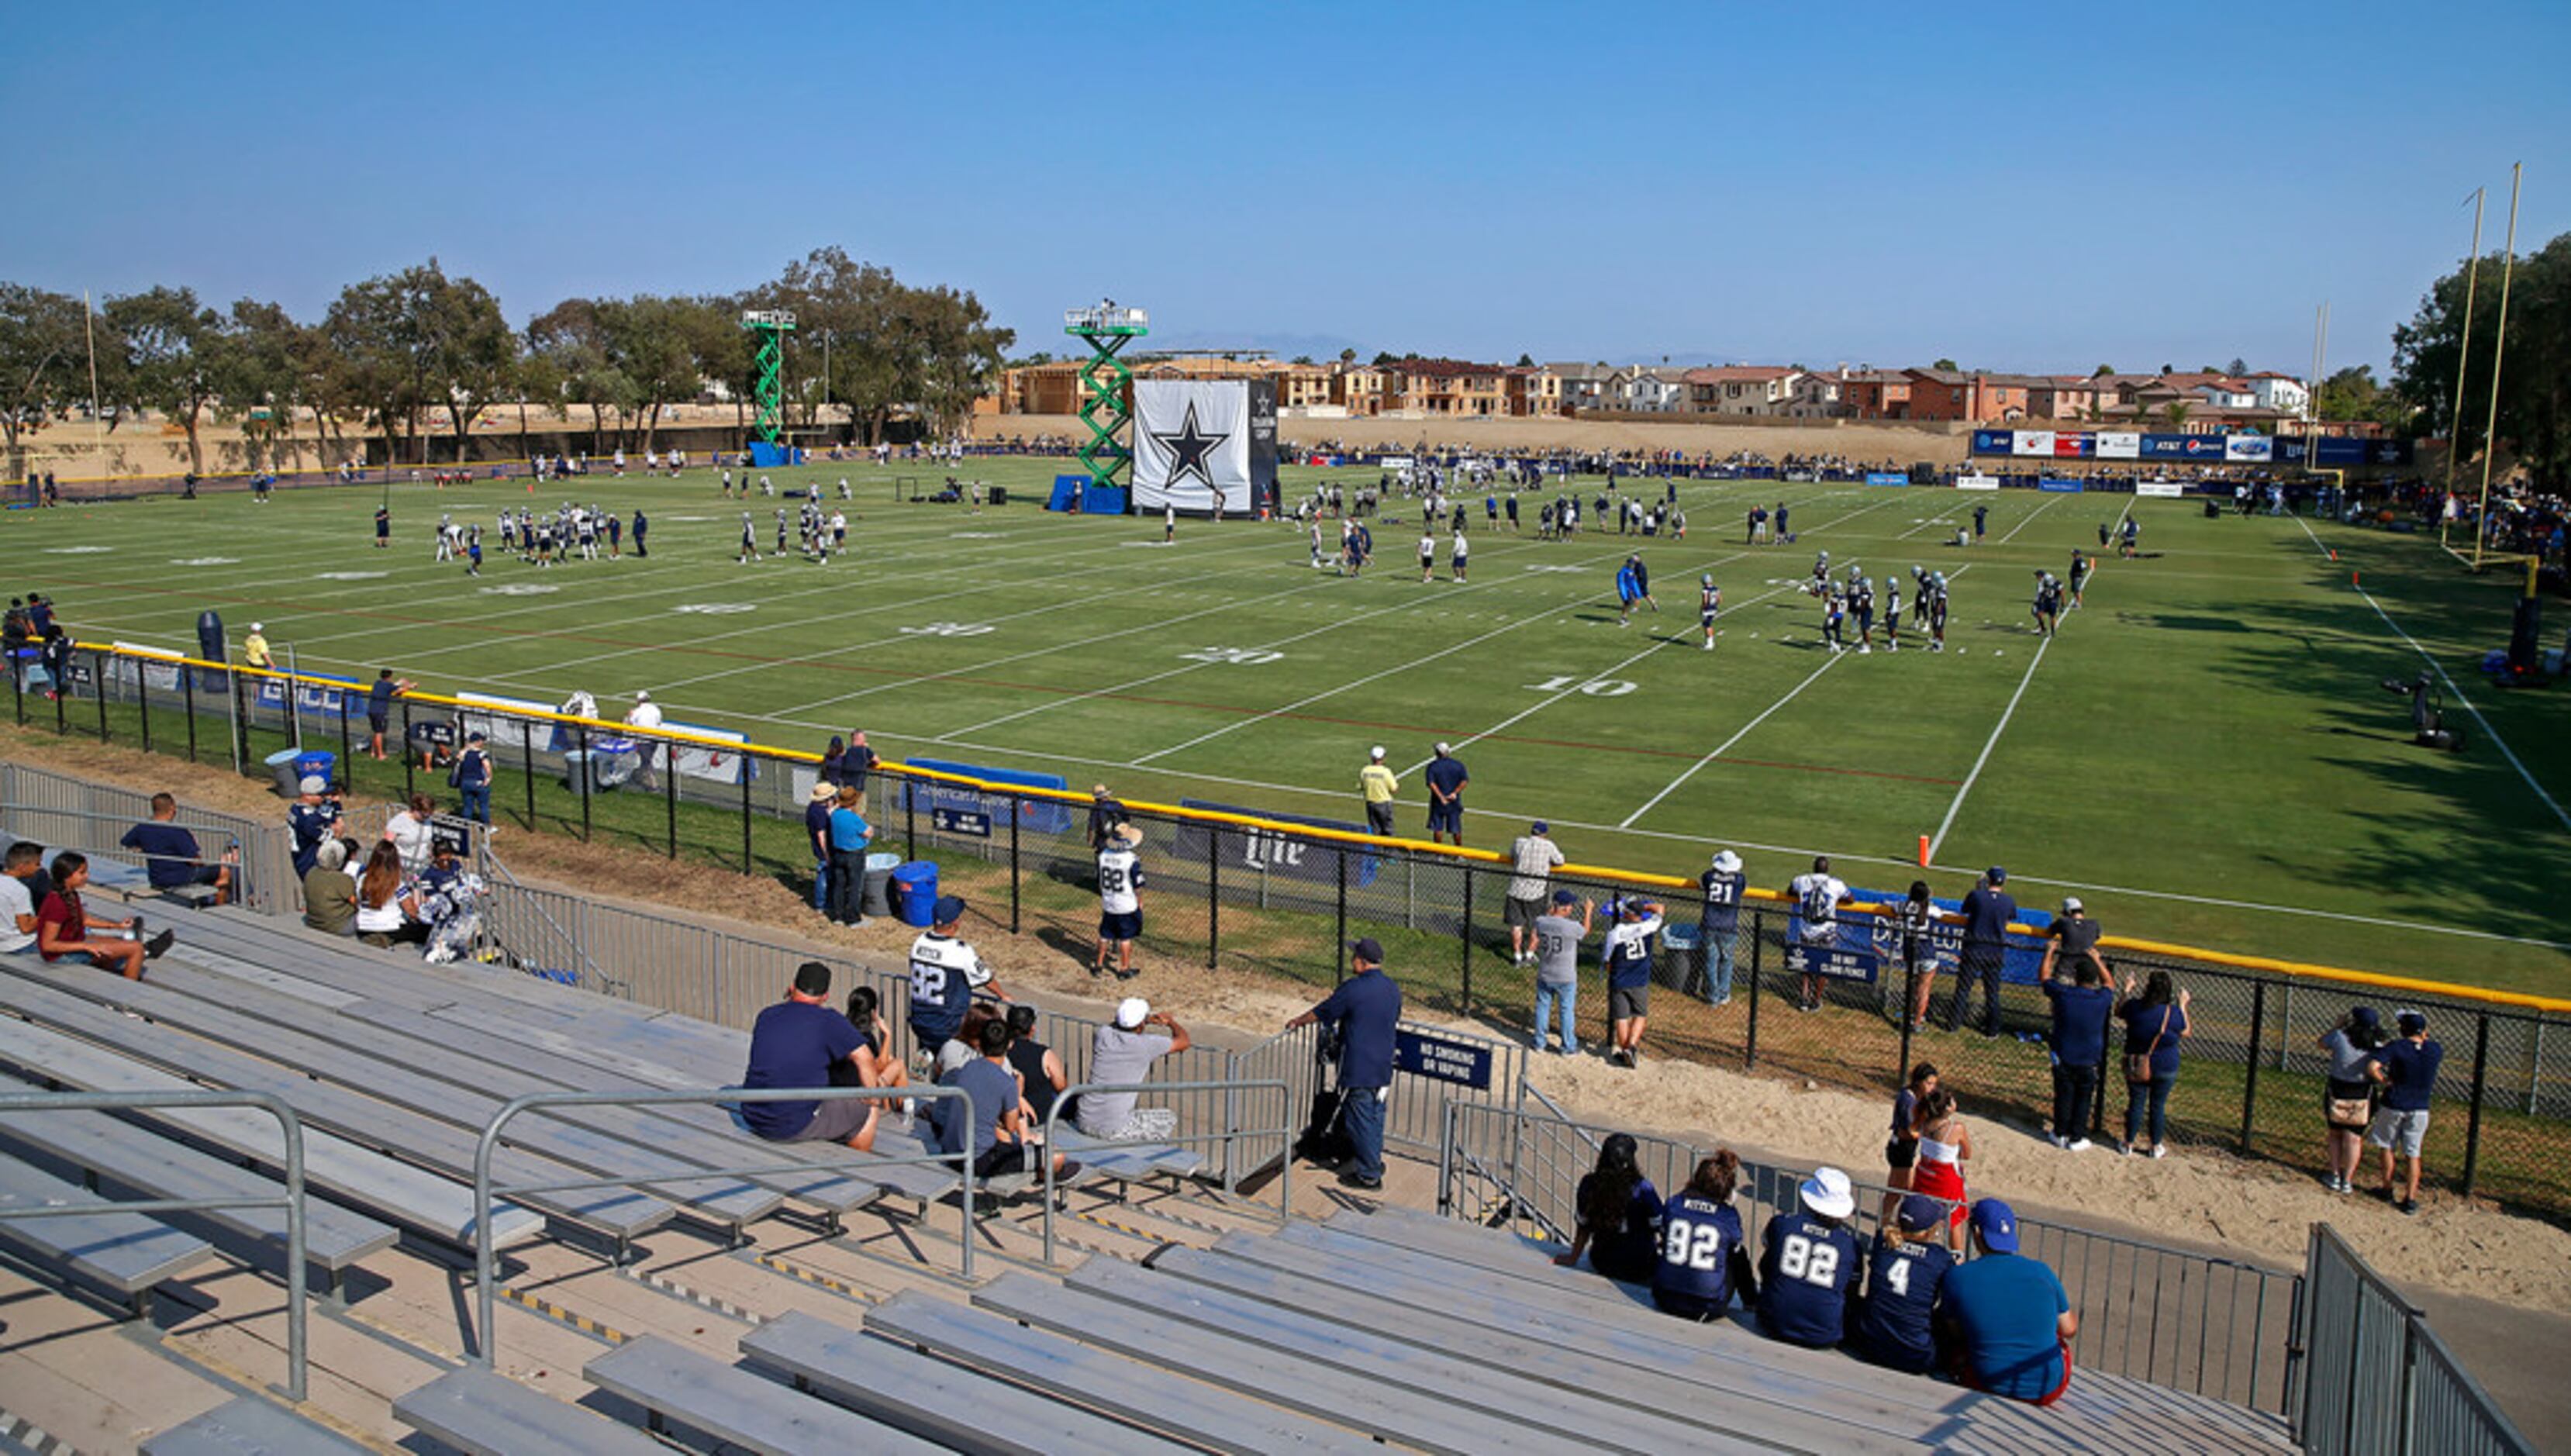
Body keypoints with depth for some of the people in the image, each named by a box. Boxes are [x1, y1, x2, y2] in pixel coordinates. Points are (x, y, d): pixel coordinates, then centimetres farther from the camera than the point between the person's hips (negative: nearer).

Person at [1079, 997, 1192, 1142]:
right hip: (1113, 1131, -6)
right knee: (1170, 1119, 13)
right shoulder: (1145, 1045, -14)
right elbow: (1184, 1042, 1)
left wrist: (1148, 1020, 28)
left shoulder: (1102, 1035, 0)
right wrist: (1171, 1023, 21)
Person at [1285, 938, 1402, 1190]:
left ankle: (1369, 1176, 10)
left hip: (1358, 1069, -7)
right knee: (1376, 1117, 19)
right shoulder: (1393, 989, 3)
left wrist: (1296, 1023, 12)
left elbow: (1320, 1014, -7)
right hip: (1383, 1068, 7)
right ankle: (1374, 1162, 31)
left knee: (1361, 1120, 3)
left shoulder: (1352, 989, -18)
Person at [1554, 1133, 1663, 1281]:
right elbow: (1660, 1227, -9)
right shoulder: (1642, 1189, -19)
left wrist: (1573, 1258, 18)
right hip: (1639, 1268, -4)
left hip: (1602, 1265, 4)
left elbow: (1583, 1227, 3)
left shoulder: (1589, 1185, -9)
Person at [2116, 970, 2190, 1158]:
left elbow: (2118, 1011, 8)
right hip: (2165, 1069, -1)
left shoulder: (2134, 1007, -14)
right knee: (2158, 1106, 12)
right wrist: (2182, 1006, 7)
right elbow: (2185, 1034, 2)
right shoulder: (2174, 1013, -17)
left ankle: (2129, 1144, 23)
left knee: (2135, 1103, 13)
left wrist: (2126, 990, 16)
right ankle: (2156, 1147, 24)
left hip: (2136, 1067, 1)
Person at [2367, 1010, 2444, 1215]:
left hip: (2393, 1106, -2)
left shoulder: (2395, 1047, -17)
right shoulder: (2435, 1050, -6)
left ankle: (2387, 1190, 26)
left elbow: (2372, 1067, -29)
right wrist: (2423, 1037, 11)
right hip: (2420, 1109, 2)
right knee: (2412, 1154, 8)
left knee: (2387, 1148, 16)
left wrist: (2386, 1082, -12)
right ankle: (2411, 1198, 5)